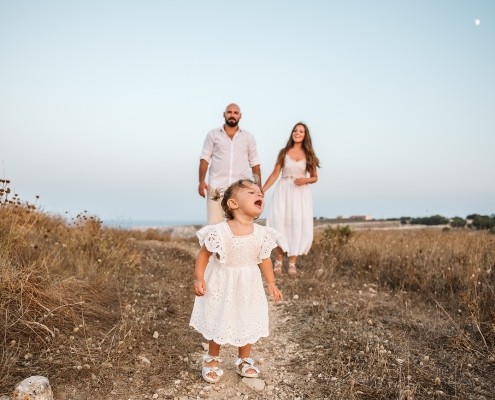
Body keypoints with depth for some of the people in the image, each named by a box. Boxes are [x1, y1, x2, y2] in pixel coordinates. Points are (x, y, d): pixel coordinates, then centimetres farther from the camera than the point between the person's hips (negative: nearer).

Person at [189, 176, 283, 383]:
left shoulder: (262, 233, -10)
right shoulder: (219, 232, -21)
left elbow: (265, 259, 3)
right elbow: (203, 255, -11)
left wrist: (271, 283, 5)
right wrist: (199, 279, -16)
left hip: (249, 287, 3)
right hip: (222, 285, -3)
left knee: (248, 324, 14)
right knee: (218, 324, 12)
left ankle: (244, 360, 38)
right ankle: (212, 360, 37)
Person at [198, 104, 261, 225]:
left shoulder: (249, 137, 11)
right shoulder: (213, 134, 8)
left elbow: (255, 163, 12)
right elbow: (205, 158, 5)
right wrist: (201, 181, -7)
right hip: (216, 187, -1)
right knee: (214, 224, -4)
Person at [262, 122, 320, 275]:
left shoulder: (309, 155, 7)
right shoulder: (284, 152, 5)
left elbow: (314, 177, 12)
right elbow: (275, 174, 1)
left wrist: (305, 180, -10)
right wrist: (262, 190, -8)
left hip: (301, 193, 1)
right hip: (283, 191, -1)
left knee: (298, 225, -5)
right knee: (280, 224, -10)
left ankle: (292, 263, 3)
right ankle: (278, 261, 2)